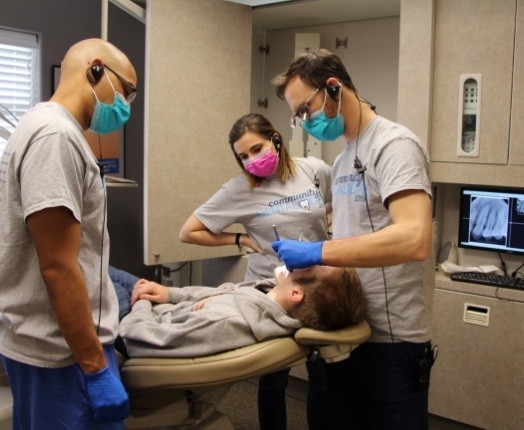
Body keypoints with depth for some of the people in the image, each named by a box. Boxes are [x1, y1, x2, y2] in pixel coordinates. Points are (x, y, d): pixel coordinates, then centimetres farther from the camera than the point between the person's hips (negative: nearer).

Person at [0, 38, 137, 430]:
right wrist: (96, 368, -20)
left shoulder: (51, 129, 13)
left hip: (46, 342, 10)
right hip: (63, 352, -10)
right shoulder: (55, 135, -18)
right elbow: (58, 266, -23)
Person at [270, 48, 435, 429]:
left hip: (393, 339, -8)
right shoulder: (343, 160, 12)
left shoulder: (394, 145, -15)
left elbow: (414, 239, -30)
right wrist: (311, 264, 0)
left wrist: (318, 252, -27)